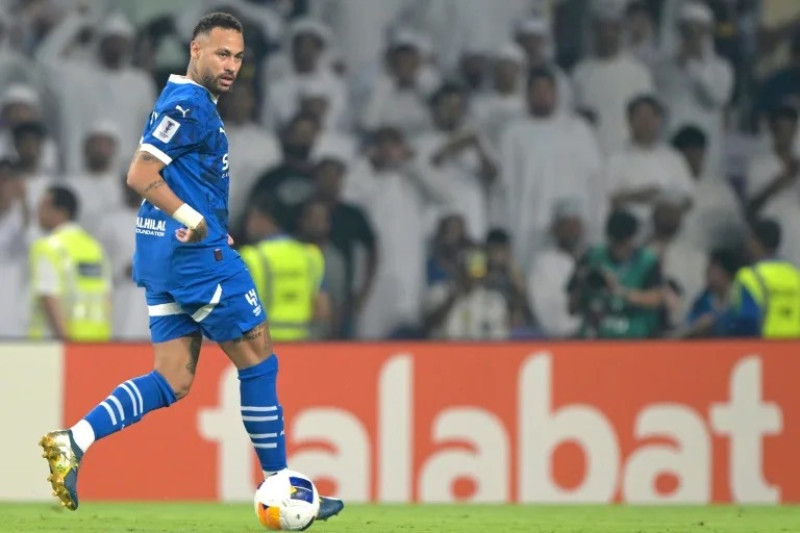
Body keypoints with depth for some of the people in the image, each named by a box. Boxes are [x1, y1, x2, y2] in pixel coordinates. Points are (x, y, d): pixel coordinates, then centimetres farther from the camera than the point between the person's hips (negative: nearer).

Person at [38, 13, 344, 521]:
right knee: (259, 360, 1)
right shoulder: (190, 103, -13)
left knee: (173, 383, 5)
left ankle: (73, 441, -9)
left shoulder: (188, 102, 18)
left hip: (166, 255, 10)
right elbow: (141, 175, -20)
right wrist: (196, 221, -20)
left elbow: (157, 177, 27)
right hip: (198, 253, -10)